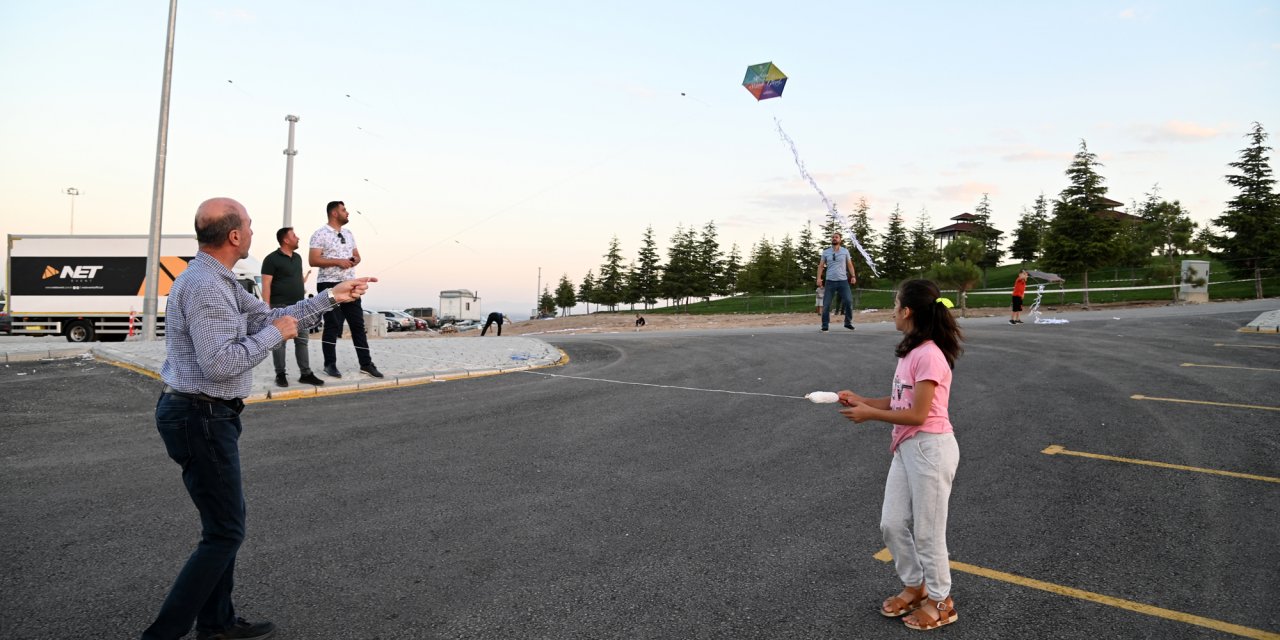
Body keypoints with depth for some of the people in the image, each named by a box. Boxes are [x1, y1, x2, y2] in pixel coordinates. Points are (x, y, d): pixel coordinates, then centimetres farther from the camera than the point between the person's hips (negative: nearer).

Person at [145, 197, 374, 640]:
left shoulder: (218, 282, 12)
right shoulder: (206, 286, -21)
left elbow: (269, 319, 16)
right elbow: (219, 364, -27)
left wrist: (331, 298, 18)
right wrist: (274, 334, -15)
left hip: (206, 416, 11)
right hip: (201, 418, -11)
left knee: (226, 522, 19)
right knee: (225, 533, -2)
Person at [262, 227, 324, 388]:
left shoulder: (297, 257, 14)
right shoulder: (272, 259, -8)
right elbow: (266, 285, -12)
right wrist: (267, 308, -18)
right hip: (280, 307, -7)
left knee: (302, 340, 8)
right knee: (280, 342, 1)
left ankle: (306, 373, 13)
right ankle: (280, 374, 10)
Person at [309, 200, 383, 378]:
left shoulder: (349, 234, 16)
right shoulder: (320, 234, -6)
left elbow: (357, 255, 22)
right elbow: (313, 260, -13)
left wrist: (355, 260, -2)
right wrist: (337, 261, -20)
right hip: (329, 285, -6)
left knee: (358, 324, 5)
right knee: (332, 325, -1)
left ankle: (366, 363, 9)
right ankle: (330, 365, 9)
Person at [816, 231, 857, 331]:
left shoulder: (845, 251, 8)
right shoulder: (826, 252, 6)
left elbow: (850, 265, 10)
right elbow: (821, 266, 6)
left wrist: (853, 276, -2)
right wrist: (819, 278, -7)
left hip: (843, 281, 0)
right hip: (830, 281, 0)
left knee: (849, 301, -8)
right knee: (826, 304, -2)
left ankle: (848, 323, 7)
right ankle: (825, 325, 6)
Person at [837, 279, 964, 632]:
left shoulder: (929, 355, -21)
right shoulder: (911, 352, 9)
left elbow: (917, 414, -21)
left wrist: (870, 414, -13)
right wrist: (861, 400, 6)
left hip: (930, 449, -9)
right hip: (906, 448, 9)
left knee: (927, 532, 6)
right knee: (892, 524, 14)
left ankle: (941, 602, 25)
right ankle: (915, 586, 34)